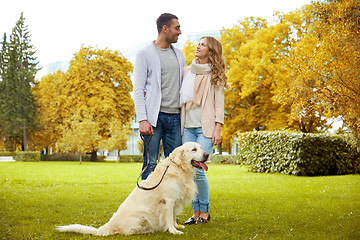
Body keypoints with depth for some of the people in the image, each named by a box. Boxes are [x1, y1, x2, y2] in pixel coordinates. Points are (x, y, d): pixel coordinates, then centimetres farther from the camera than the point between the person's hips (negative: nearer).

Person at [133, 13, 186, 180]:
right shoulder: (145, 54, 0)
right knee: (150, 164, -4)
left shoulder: (179, 55, 17)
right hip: (154, 116, -5)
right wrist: (142, 120, -15)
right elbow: (138, 89, -5)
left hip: (175, 116, 5)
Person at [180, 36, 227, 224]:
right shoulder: (186, 72, 16)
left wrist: (218, 129, -9)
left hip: (205, 127, -4)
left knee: (198, 169, -13)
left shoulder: (215, 75, 5)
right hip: (187, 127, 4)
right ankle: (196, 212, 9)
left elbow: (219, 104, 1)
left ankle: (205, 211, 3)